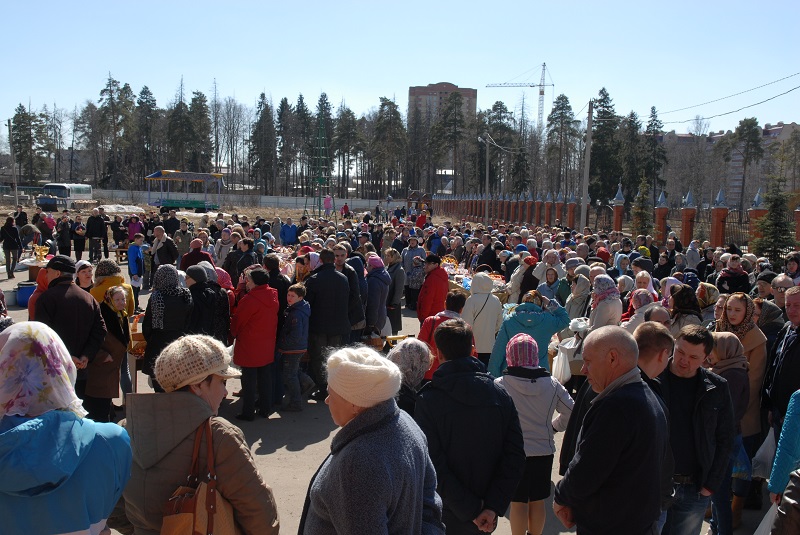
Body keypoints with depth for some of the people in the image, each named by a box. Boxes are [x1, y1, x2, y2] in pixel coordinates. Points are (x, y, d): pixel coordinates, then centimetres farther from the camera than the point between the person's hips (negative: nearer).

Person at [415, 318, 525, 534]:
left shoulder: (428, 401, -18)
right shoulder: (500, 395, -7)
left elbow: (433, 467, -20)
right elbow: (515, 457, -11)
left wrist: (472, 509, -14)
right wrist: (494, 507, -12)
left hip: (446, 517, -3)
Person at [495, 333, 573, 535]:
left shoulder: (501, 385, -17)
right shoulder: (551, 384, -7)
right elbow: (571, 412, -1)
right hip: (544, 451, 3)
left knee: (518, 503, 9)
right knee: (538, 502, 18)